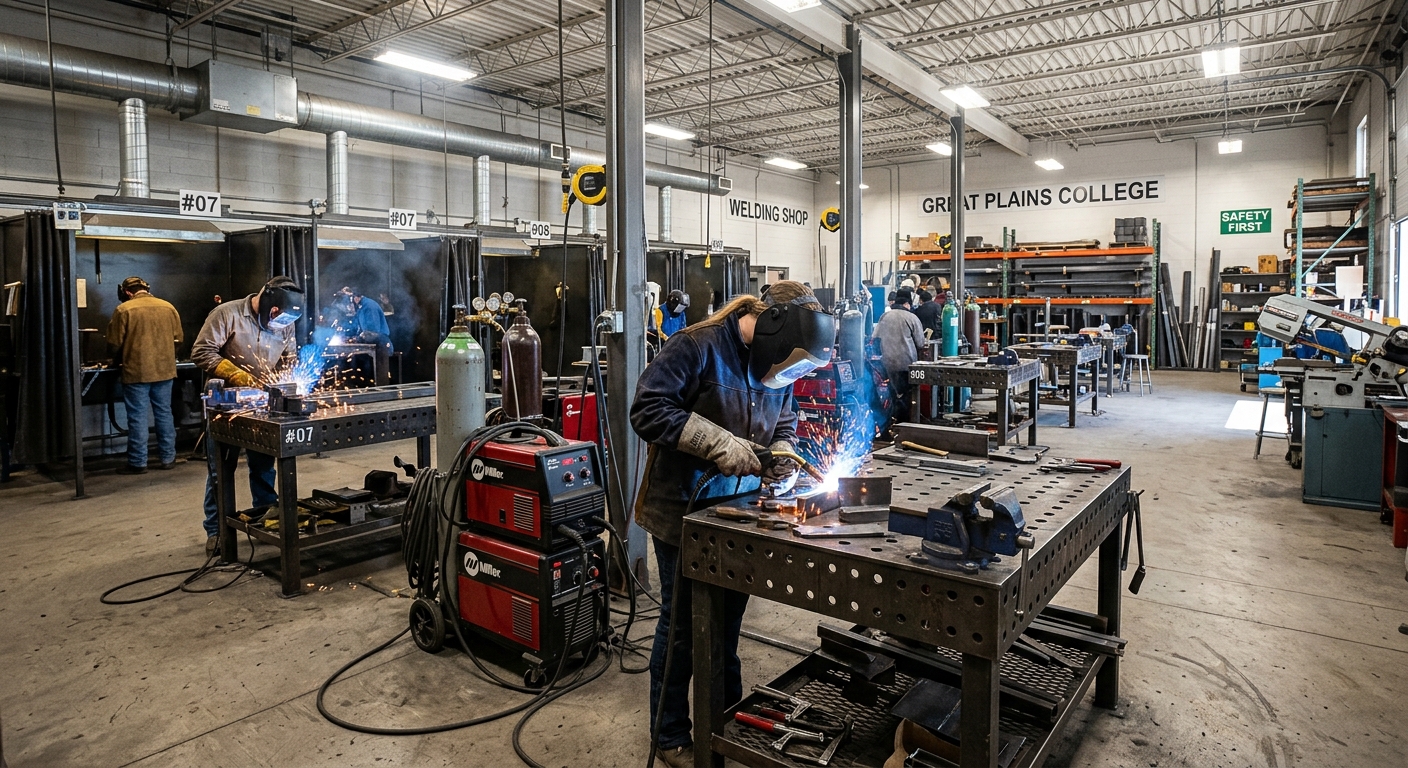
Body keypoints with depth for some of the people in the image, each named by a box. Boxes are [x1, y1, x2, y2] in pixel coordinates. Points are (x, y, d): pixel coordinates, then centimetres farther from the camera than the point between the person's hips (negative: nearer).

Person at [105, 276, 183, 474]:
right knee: (164, 414, 12)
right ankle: (168, 458, 17)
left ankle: (137, 463, 9)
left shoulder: (124, 309, -7)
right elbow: (179, 338, 7)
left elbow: (115, 343, -5)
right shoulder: (168, 307, 3)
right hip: (165, 369, 4)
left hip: (136, 372, -3)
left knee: (137, 417, 3)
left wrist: (122, 359, 15)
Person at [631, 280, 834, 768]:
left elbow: (783, 424, 16)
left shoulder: (776, 363, 4)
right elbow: (648, 410, -23)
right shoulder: (697, 347, -18)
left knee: (728, 618, 18)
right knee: (681, 622, 7)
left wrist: (781, 455, -6)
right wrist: (720, 444, -29)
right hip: (684, 512, -6)